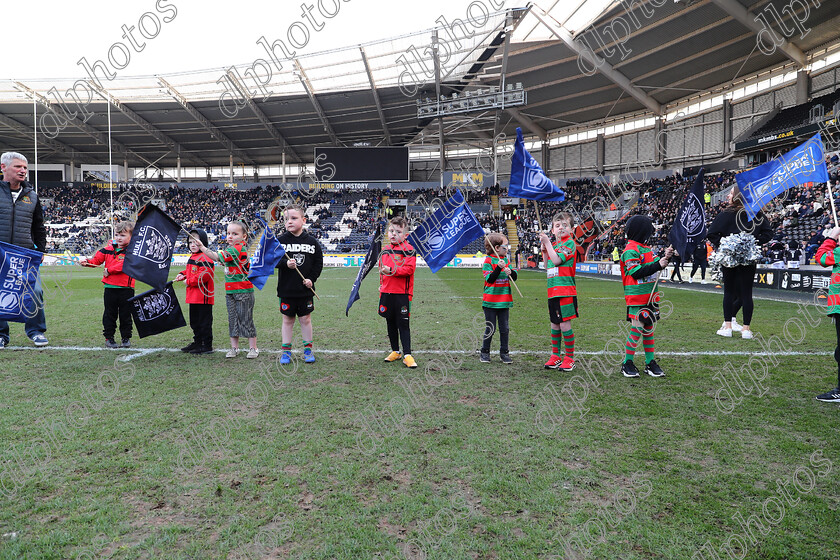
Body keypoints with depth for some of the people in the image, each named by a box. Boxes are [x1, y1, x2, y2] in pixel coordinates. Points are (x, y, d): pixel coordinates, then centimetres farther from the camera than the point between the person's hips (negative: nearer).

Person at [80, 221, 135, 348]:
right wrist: (87, 262, -10)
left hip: (126, 288, -4)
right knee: (110, 314, 11)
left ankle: (126, 337, 18)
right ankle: (109, 337, 20)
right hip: (110, 287, 4)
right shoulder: (108, 249, 9)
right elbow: (97, 258, 8)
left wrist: (109, 270, -17)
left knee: (125, 315, 7)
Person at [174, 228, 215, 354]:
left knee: (204, 321, -4)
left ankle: (207, 346, 2)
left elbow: (204, 275, -25)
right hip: (193, 296, 10)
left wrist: (189, 281, -16)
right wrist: (182, 275, 11)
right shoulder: (192, 257, 17)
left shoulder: (205, 258, -15)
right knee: (194, 321, 18)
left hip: (203, 296, -10)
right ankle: (197, 343, 30)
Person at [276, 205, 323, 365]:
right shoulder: (280, 240, -1)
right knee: (287, 320, 9)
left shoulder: (312, 241, 1)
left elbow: (319, 262, 5)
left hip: (305, 290, 0)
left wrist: (312, 278, -6)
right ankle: (286, 350, 20)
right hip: (286, 290, 0)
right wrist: (285, 263, -20)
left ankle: (308, 349, 21)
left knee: (305, 319, 9)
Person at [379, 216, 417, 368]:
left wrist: (391, 270, -25)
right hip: (386, 293, 6)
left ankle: (407, 355, 3)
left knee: (403, 324, -3)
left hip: (402, 294, -6)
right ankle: (395, 351, 26)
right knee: (390, 323, 14)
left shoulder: (408, 250, -7)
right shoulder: (384, 250, 12)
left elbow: (409, 269, -18)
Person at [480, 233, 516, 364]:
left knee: (505, 328, 6)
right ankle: (485, 352, 16)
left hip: (504, 301, 5)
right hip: (490, 301, -5)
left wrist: (510, 272, -11)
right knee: (490, 328, 2)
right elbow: (490, 279, -15)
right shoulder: (488, 260, -7)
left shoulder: (506, 260, 10)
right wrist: (499, 267, -25)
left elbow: (514, 277, 10)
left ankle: (504, 353, 16)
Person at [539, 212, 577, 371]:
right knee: (555, 324, 14)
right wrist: (544, 251, 9)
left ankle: (569, 358, 6)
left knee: (565, 324, -6)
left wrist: (547, 243, -12)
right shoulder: (554, 244, 17)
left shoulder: (570, 243, -7)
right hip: (553, 291, 8)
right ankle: (555, 356, 25)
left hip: (565, 291, -8)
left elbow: (556, 260, -18)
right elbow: (548, 267, 22)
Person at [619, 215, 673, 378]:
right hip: (636, 297, -9)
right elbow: (637, 273, -19)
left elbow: (654, 265, 21)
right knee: (637, 328, -6)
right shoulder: (630, 250, -13)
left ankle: (650, 362, 19)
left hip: (650, 296, 9)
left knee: (649, 328, 12)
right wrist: (658, 265, -19)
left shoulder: (646, 248, 15)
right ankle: (627, 363, 5)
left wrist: (665, 257, 5)